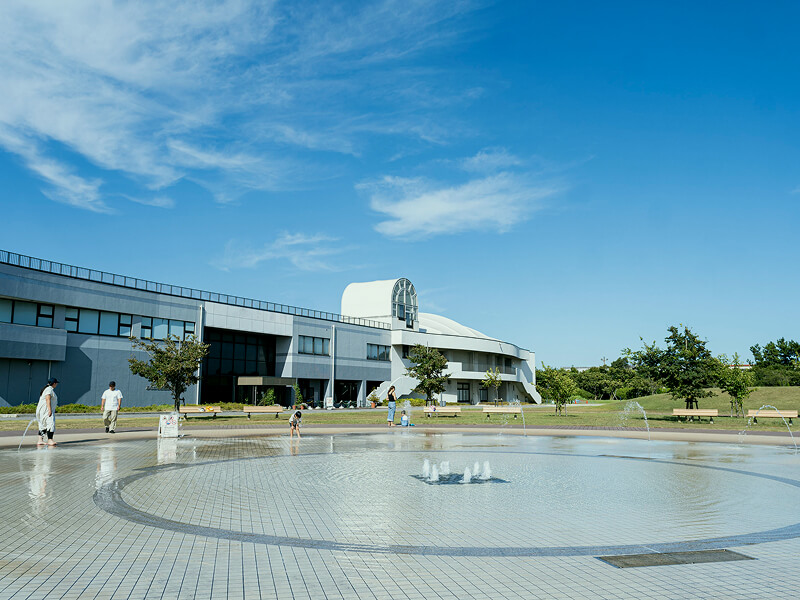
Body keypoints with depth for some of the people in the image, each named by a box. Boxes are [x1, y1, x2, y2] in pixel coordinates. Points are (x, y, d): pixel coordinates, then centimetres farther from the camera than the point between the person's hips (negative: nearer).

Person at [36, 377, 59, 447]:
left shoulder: (46, 389, 21)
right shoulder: (49, 389, -11)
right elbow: (48, 399, -21)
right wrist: (50, 410, -26)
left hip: (42, 410, 11)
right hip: (46, 409, -11)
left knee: (43, 425, 11)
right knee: (51, 424, -17)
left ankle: (40, 441, 11)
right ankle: (50, 440, -24)